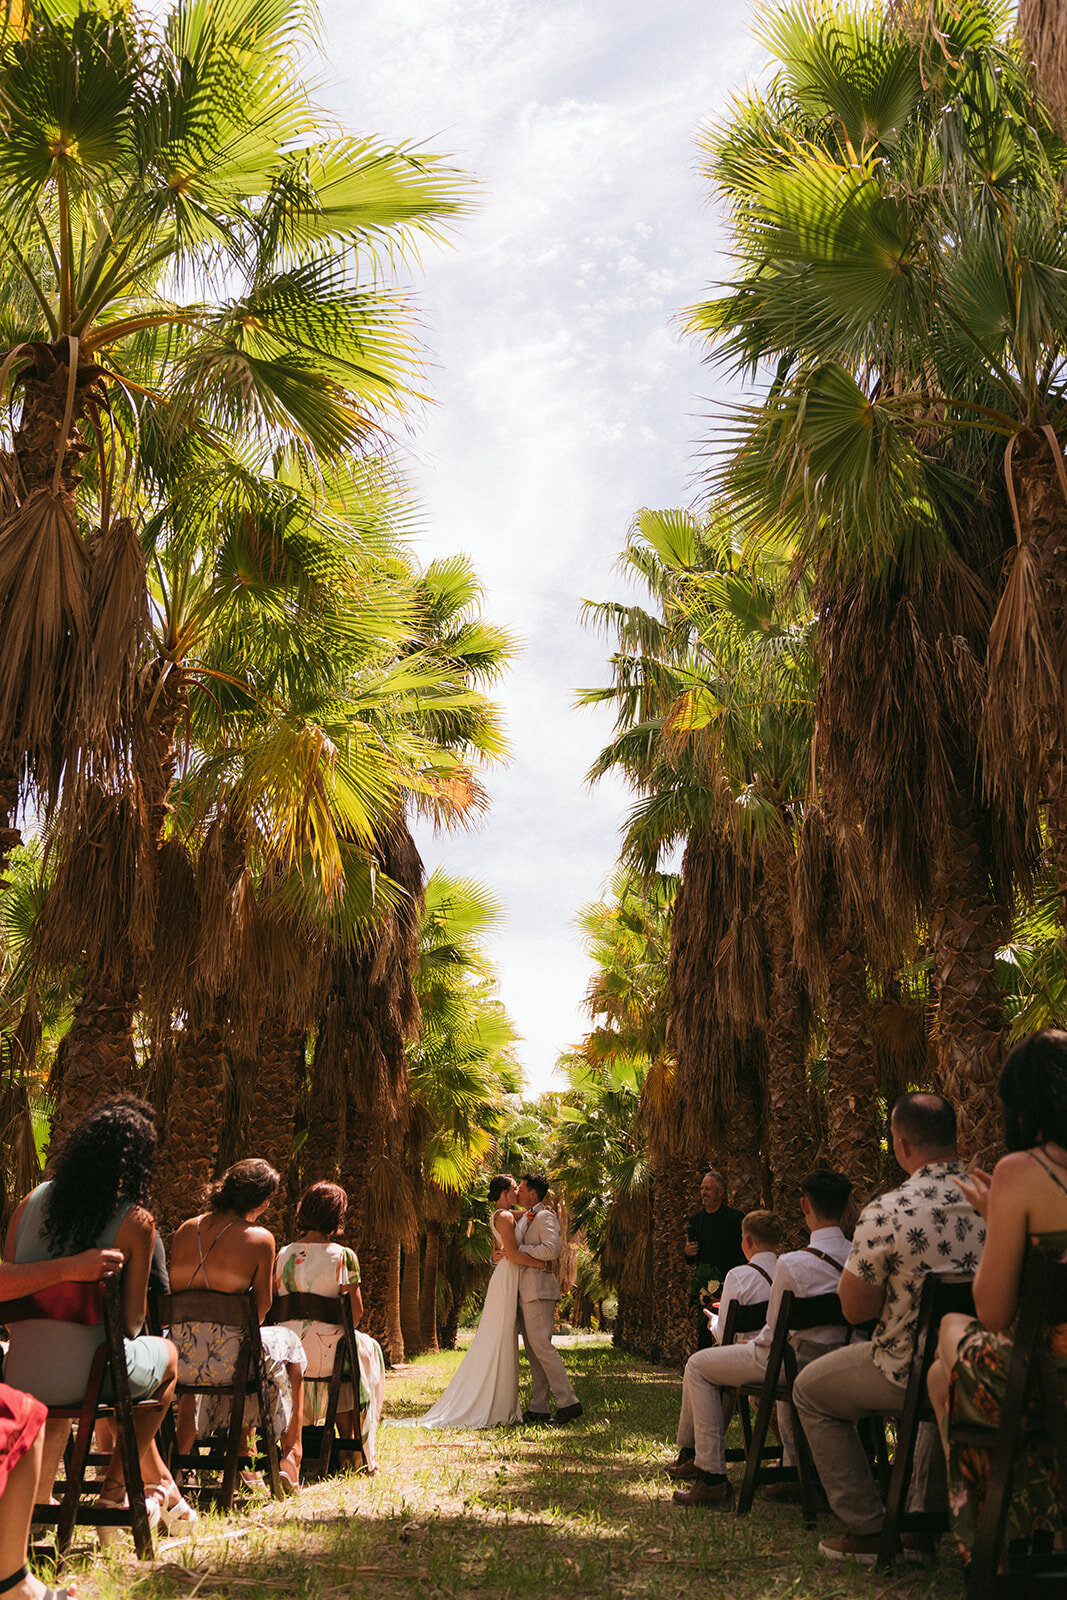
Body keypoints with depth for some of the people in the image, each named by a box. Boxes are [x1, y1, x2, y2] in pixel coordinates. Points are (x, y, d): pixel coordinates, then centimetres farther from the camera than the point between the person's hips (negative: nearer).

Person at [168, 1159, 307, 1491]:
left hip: (177, 1361, 5)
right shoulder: (260, 1239, -9)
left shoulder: (185, 1230, 6)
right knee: (289, 1343, 27)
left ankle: (180, 1452, 42)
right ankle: (291, 1456, 32)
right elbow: (261, 1307, -2)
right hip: (227, 1360, -4)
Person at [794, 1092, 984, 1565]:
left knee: (810, 1390, 19)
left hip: (911, 1372, -6)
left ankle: (867, 1529, 17)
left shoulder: (886, 1213, -23)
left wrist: (861, 1246, 1)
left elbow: (856, 1309, -13)